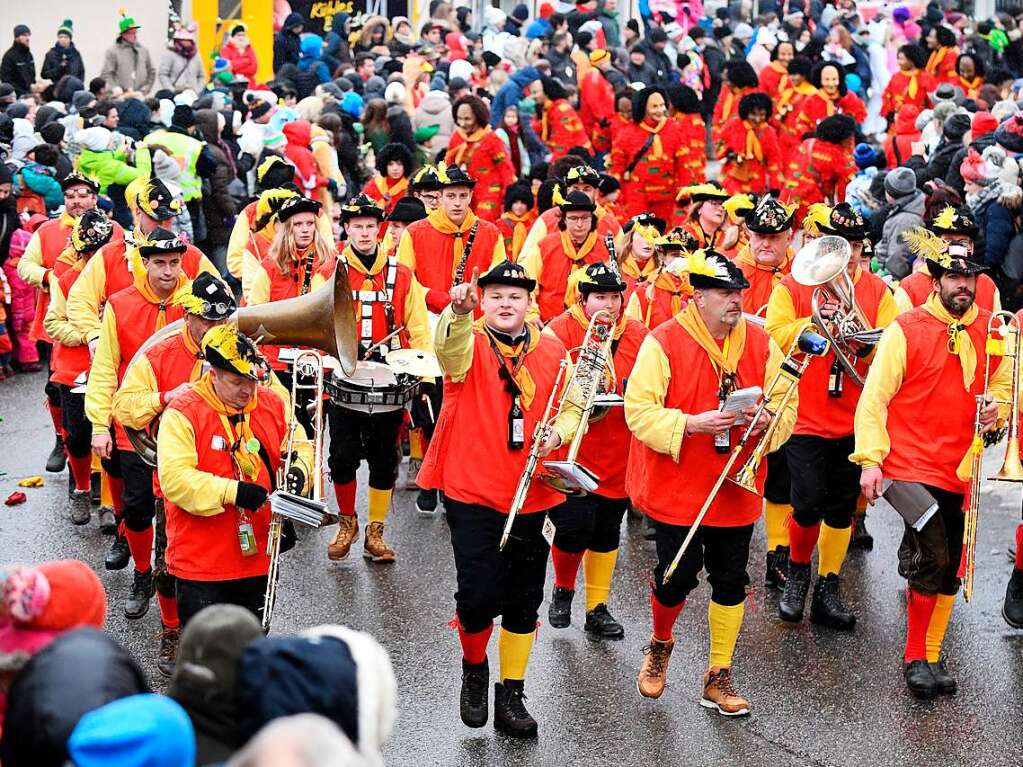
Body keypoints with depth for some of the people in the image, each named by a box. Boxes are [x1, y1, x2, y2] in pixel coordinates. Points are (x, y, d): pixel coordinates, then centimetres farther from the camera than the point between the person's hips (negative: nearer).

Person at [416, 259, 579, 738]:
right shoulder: (469, 344, -5)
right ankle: (474, 667, 19)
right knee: (479, 595, -11)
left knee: (523, 602, 10)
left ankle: (511, 694, 26)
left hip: (532, 496, 4)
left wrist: (557, 433, -9)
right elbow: (450, 344, -29)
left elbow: (572, 407, 13)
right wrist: (459, 311, -52)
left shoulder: (553, 352, 5)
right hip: (472, 491, -3)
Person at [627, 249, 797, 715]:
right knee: (677, 579, 2)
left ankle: (718, 677, 22)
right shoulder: (663, 342, -10)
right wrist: (691, 424, -27)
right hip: (677, 490, -4)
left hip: (736, 491, 4)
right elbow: (638, 409, -13)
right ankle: (660, 646, 34)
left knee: (730, 583, 8)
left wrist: (768, 418, -15)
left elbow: (786, 405, 8)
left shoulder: (761, 344, 4)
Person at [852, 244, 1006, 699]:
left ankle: (931, 656, 24)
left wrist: (997, 407, -5)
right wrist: (870, 460, -14)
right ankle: (916, 657, 1)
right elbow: (874, 398, -6)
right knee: (930, 559, -15)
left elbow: (1004, 385, 19)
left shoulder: (994, 331, 8)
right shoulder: (906, 330, -5)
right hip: (912, 465, -5)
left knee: (948, 571, 10)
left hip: (961, 469, 5)